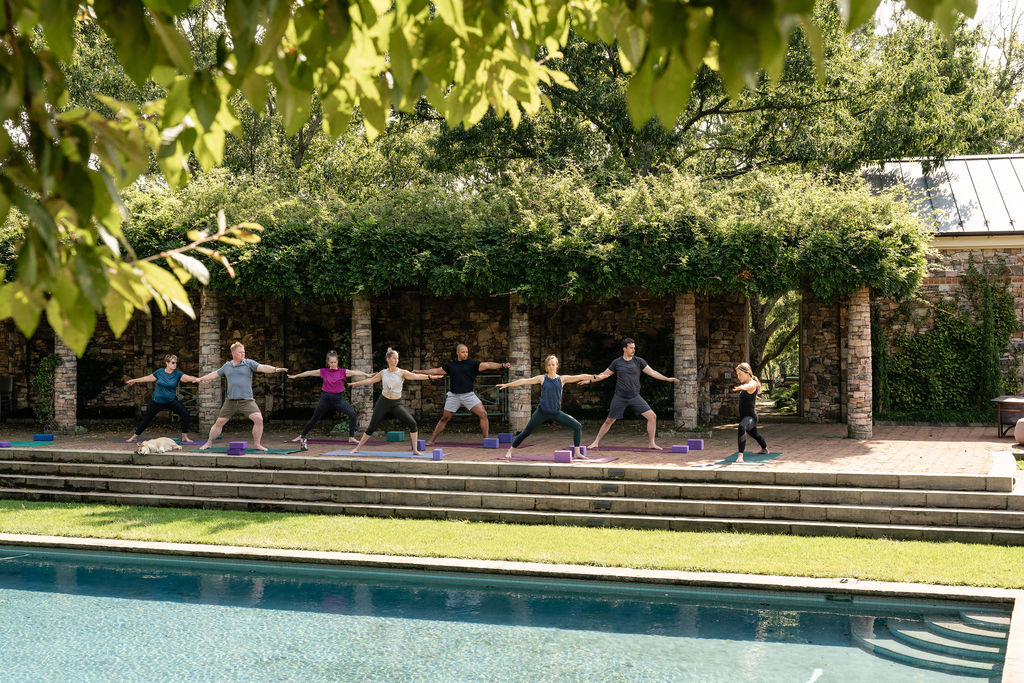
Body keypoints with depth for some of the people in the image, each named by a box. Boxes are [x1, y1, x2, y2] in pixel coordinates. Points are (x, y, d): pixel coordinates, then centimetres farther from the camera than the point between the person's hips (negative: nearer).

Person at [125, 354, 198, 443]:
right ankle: (135, 437, 27)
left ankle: (184, 437, -4)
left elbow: (189, 378, -18)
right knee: (146, 418, 8)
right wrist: (134, 380, 21)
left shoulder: (178, 374, -6)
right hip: (157, 401, 0)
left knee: (185, 414, -16)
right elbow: (148, 378, 12)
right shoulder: (159, 372, -2)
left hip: (171, 401, 0)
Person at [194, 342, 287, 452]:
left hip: (246, 401, -3)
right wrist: (201, 379, 36)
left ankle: (256, 444, -7)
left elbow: (263, 368, -12)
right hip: (230, 401, 3)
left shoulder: (249, 363, 1)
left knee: (259, 419, -21)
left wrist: (276, 369, -29)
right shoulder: (227, 366, 12)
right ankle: (209, 443, 26)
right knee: (219, 422, 7)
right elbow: (215, 374, 26)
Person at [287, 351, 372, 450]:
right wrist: (295, 376, 20)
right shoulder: (323, 372, 1)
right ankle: (302, 436, 31)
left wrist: (367, 374, -30)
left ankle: (351, 437, -13)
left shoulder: (343, 372, -3)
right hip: (326, 398, 1)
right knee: (314, 418, 13)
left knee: (352, 414, -21)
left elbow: (355, 372, -16)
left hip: (338, 398, -1)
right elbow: (309, 373, 10)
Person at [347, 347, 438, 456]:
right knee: (371, 427, 5)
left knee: (412, 423, -19)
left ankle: (415, 450, -11)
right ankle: (357, 448, 21)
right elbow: (370, 380, 19)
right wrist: (356, 383, 30)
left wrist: (429, 376, -34)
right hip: (383, 402, 1)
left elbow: (415, 376, -18)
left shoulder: (402, 373, -4)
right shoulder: (383, 373, 3)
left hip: (397, 404, -1)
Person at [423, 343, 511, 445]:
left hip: (469, 395, -1)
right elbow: (436, 371, 18)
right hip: (454, 396, 1)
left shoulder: (472, 364, 2)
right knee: (444, 418, 6)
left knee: (483, 414, -14)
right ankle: (432, 440, 17)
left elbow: (488, 365, -7)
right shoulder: (450, 365, 8)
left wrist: (502, 365, -20)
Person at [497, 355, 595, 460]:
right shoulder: (542, 378, 2)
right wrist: (507, 384, 1)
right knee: (526, 432, 3)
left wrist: (594, 377, -11)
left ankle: (576, 453, -4)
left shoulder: (562, 379, 4)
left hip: (556, 413, 2)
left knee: (578, 426, -11)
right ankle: (509, 451, 21)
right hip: (542, 412, -2)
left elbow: (579, 377, -3)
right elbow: (524, 381, 2)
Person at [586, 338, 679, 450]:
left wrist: (667, 379, -10)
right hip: (620, 398, -1)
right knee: (609, 421, 4)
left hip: (635, 397, 1)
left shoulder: (639, 361, 1)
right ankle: (596, 442, 18)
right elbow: (605, 374, 12)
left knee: (652, 416, -12)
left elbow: (652, 372, -1)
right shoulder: (617, 362, 2)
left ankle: (651, 443, -2)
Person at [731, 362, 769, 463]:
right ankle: (765, 449, 64)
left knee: (742, 427, -40)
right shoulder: (746, 383, 10)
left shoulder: (752, 384, -19)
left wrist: (741, 387, -70)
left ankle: (740, 455, -48)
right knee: (754, 433, 35)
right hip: (744, 416, 11)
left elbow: (748, 386, -47)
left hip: (750, 417, -11)